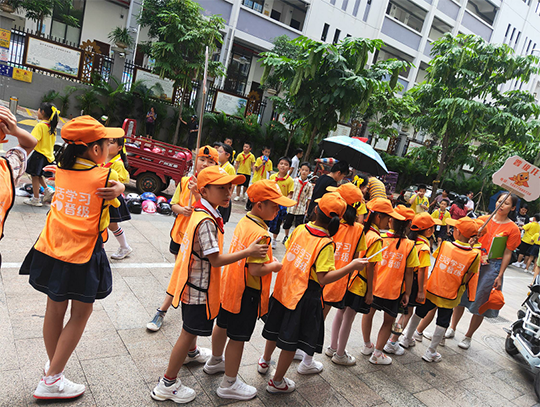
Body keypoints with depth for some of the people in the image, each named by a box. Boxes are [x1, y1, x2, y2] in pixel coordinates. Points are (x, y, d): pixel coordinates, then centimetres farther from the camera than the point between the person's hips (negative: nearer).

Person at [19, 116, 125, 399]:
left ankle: (53, 365, 41)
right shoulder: (105, 176, -14)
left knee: (55, 310, 20)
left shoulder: (61, 170, 1)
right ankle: (51, 380, 18)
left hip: (52, 251, 6)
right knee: (81, 313, 12)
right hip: (82, 258, -6)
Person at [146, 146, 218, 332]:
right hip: (179, 231, 5)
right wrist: (181, 209, -16)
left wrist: (197, 193, -33)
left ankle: (162, 311, 3)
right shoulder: (185, 181, 1)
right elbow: (173, 204, 6)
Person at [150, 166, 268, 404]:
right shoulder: (207, 221, -28)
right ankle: (167, 385, 19)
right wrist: (248, 252, -25)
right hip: (199, 287, -10)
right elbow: (216, 260, -27)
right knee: (189, 332, 5)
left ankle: (190, 353, 59)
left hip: (194, 283, 10)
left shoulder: (202, 213, 3)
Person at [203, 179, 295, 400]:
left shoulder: (244, 221, 0)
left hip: (230, 286, 9)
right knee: (238, 338, 7)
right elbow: (255, 270, -29)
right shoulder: (260, 234, -28)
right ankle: (229, 384, 24)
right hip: (246, 293, -9)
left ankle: (215, 362, 50)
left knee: (223, 326, 26)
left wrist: (267, 259, 3)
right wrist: (274, 266, -12)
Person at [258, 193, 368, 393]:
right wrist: (351, 267, -22)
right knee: (291, 340, 10)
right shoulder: (326, 243, -22)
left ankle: (265, 361, 49)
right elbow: (323, 278, -23)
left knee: (276, 327, 26)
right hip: (304, 296, -6)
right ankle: (277, 382, 26)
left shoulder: (300, 229, -5)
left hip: (283, 287, 6)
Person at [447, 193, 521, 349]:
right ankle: (452, 328, 27)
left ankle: (468, 337, 21)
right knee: (460, 296, 9)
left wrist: (500, 276, -8)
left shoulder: (513, 229, -6)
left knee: (480, 304, 5)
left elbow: (507, 254, -6)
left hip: (492, 267, -3)